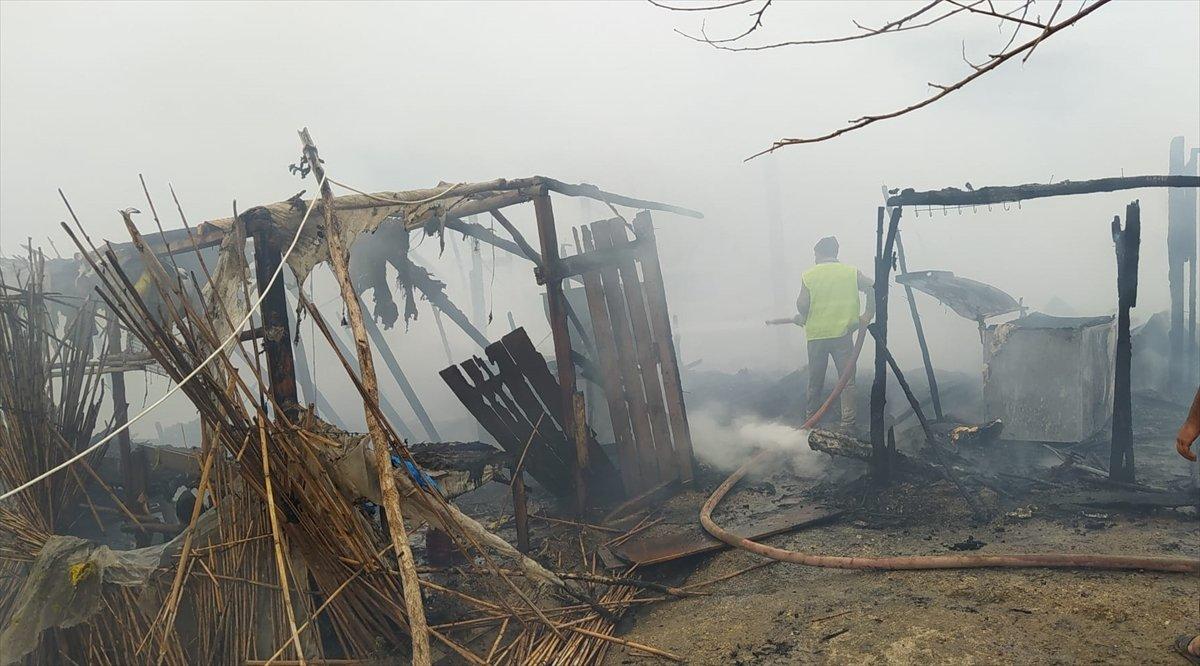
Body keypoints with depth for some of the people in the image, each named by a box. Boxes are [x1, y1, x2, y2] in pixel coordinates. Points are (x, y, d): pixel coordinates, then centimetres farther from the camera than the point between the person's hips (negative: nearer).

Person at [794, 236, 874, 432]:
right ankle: (847, 424, -2)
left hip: (816, 335, 1)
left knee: (815, 382, 13)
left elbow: (802, 304, -7)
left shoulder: (809, 275, -1)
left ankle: (811, 421, 22)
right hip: (842, 334, -1)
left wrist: (803, 318, 13)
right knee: (847, 381, 2)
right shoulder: (851, 272, 2)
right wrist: (868, 315, 0)